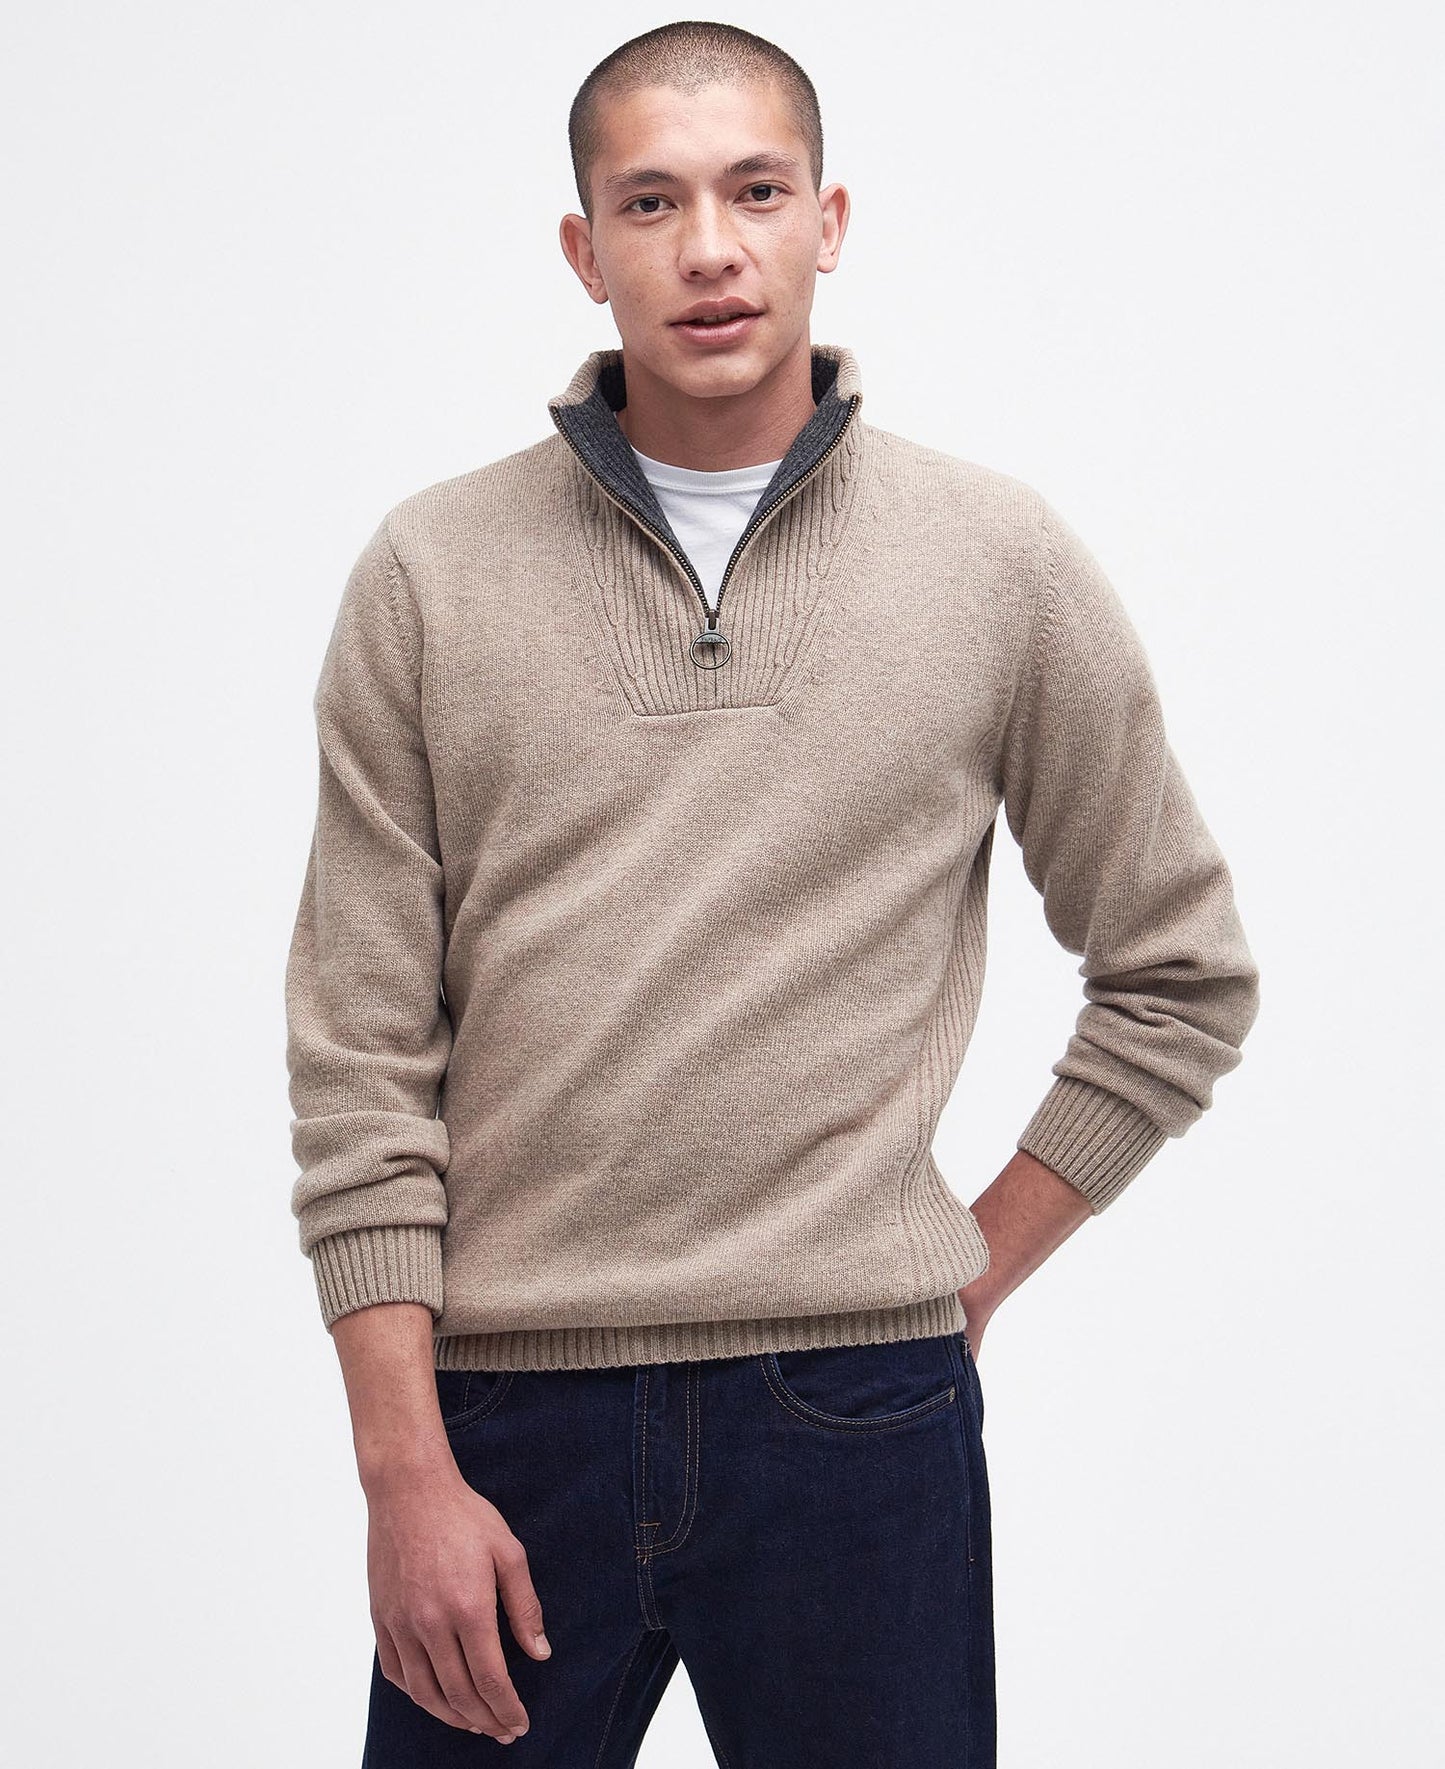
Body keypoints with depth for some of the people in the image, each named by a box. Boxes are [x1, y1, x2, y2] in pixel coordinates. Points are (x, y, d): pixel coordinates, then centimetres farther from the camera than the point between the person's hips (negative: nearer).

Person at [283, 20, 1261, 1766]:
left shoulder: (1003, 559, 3)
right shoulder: (431, 572, 3)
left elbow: (1179, 977, 11)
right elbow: (359, 1063, 0)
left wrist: (973, 1267, 5)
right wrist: (405, 1470, -5)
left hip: (861, 1421, 0)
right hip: (507, 1414, 0)